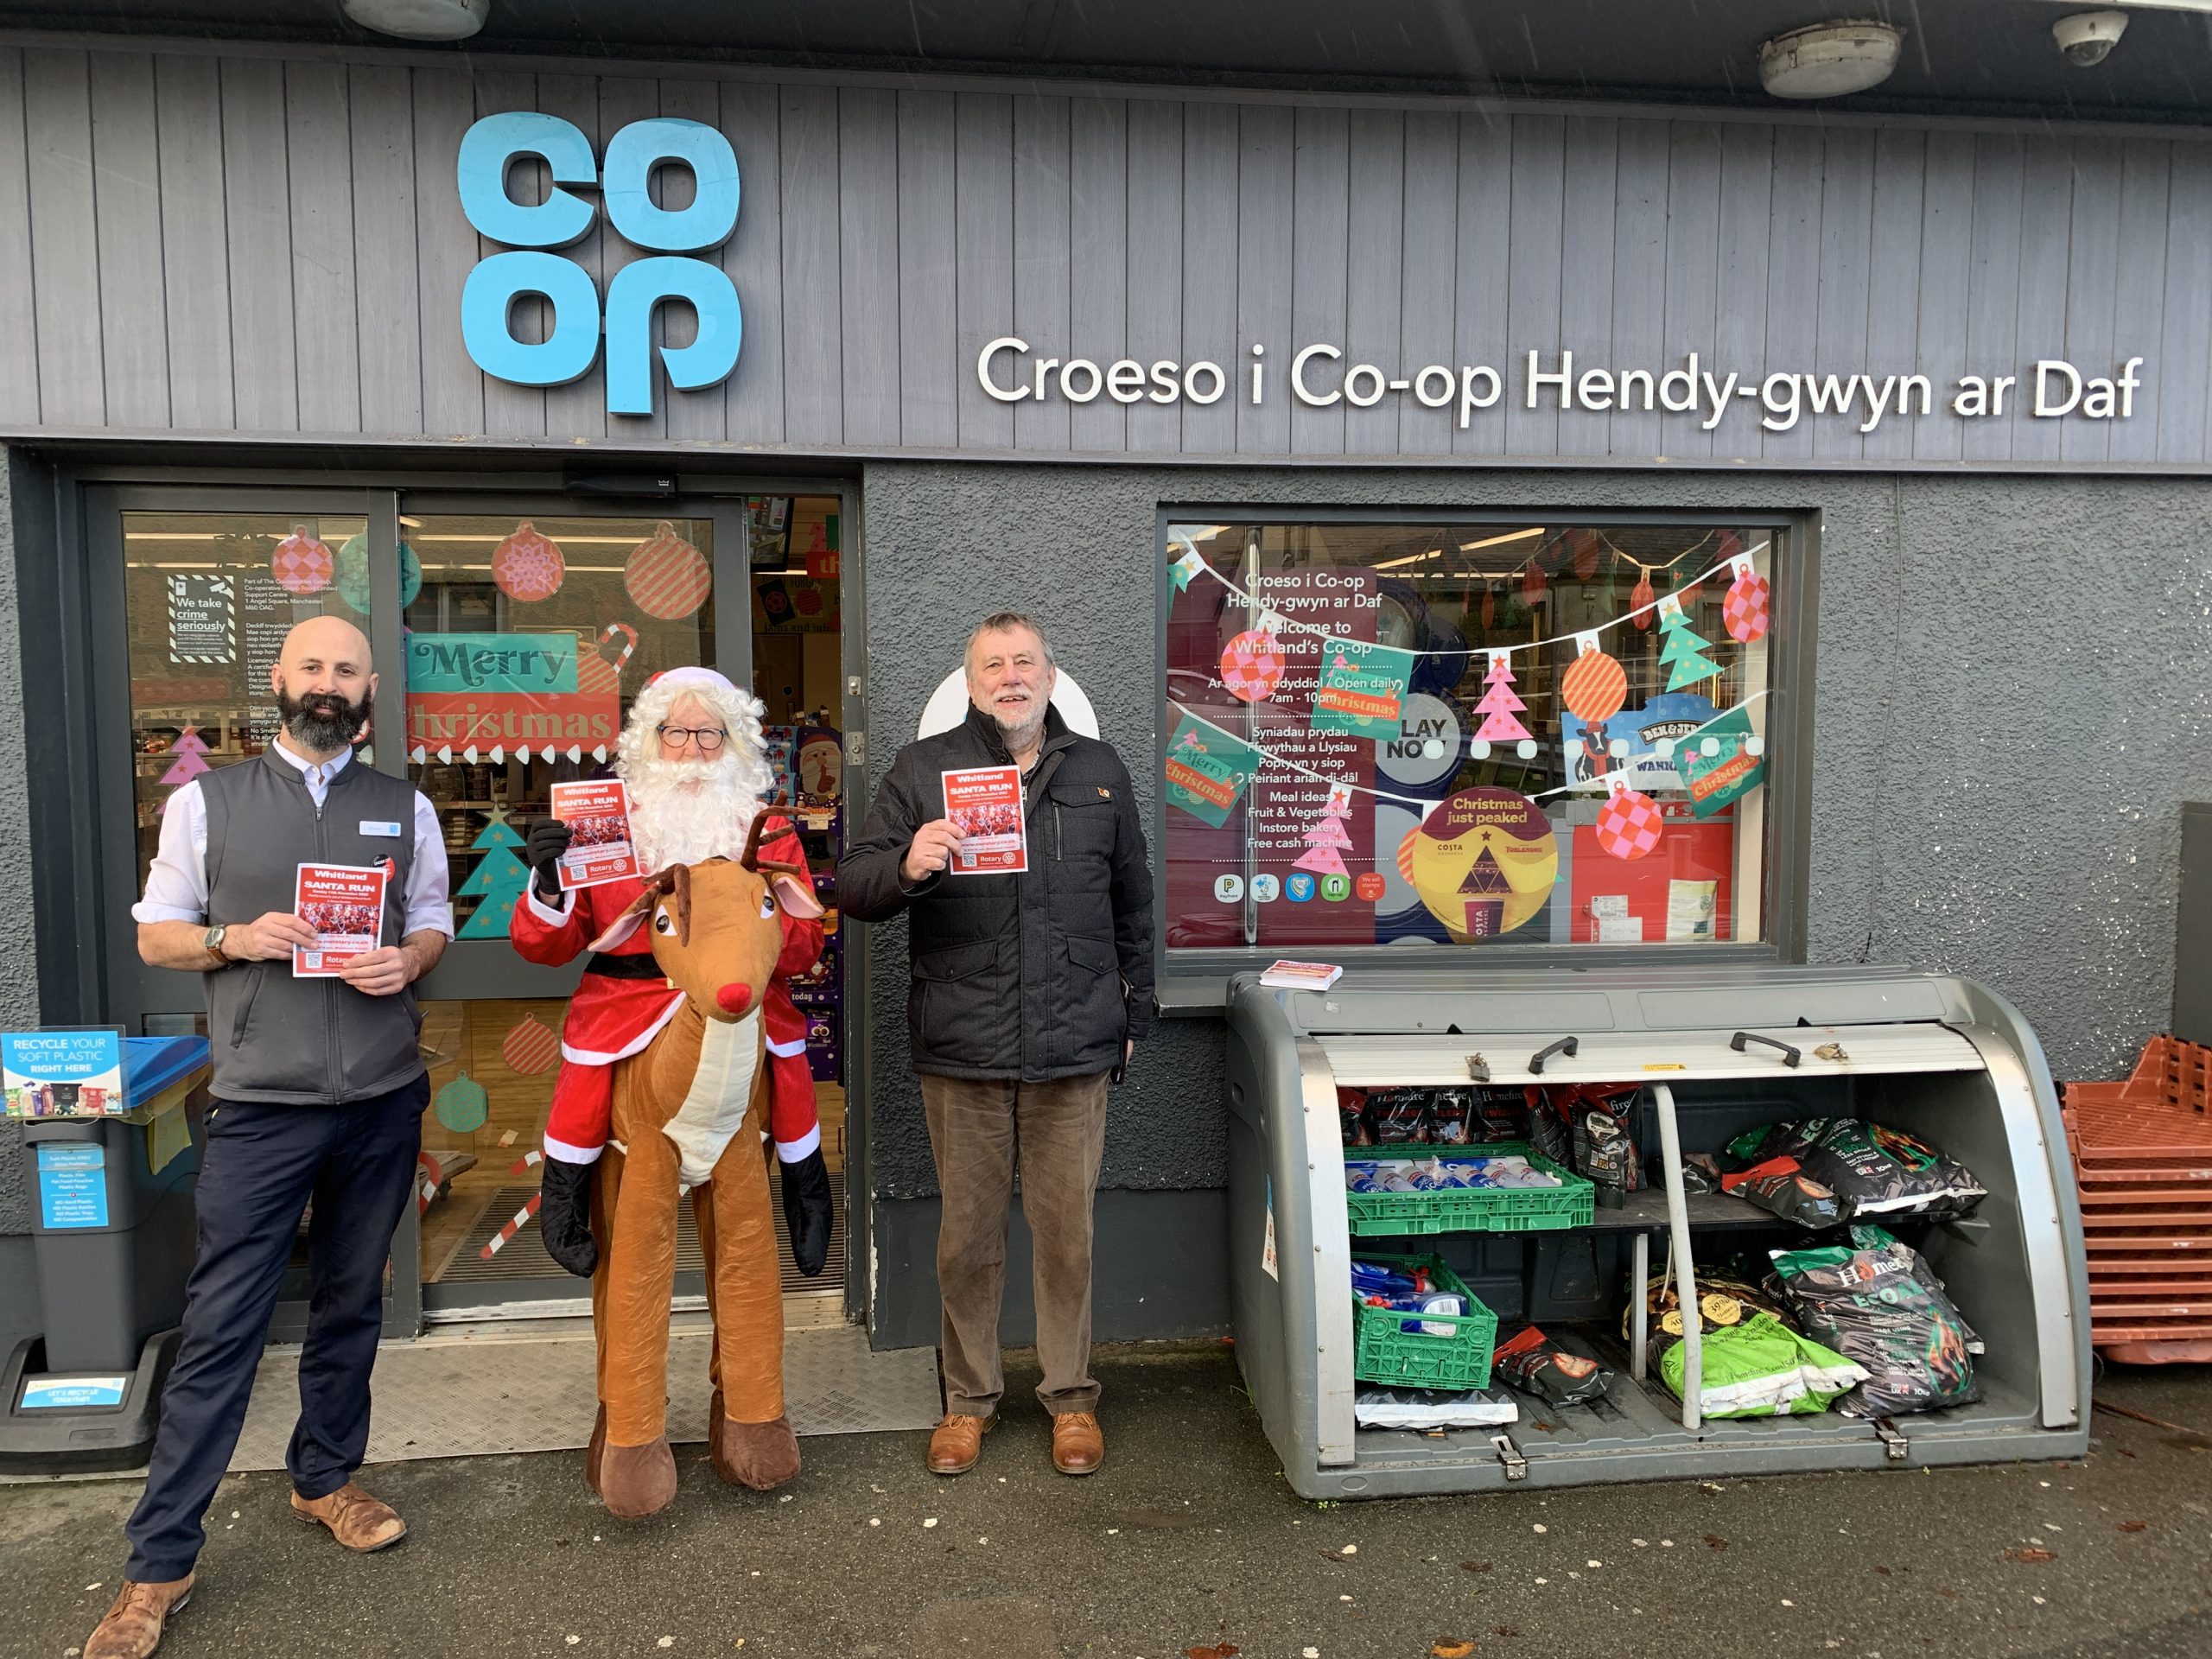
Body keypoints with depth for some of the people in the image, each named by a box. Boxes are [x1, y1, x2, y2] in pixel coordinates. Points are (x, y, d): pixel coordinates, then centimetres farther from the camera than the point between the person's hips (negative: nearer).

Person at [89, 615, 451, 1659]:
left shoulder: (405, 808, 8)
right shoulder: (205, 802, 3)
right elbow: (155, 935, 6)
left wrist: (407, 960, -9)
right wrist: (233, 940, -14)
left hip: (384, 1101, 3)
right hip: (262, 1105, -2)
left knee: (352, 1306, 14)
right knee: (220, 1327, -2)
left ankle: (324, 1478, 33)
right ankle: (159, 1562, 10)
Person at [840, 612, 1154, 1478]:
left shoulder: (1100, 772, 11)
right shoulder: (922, 770, 4)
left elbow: (1133, 904, 17)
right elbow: (850, 888, 0)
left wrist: (1132, 1012, 15)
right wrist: (907, 866, -21)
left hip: (1074, 1048, 1)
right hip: (961, 1049, -1)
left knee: (1068, 1231, 9)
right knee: (967, 1234, 9)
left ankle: (1071, 1397, 26)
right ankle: (969, 1399, 27)